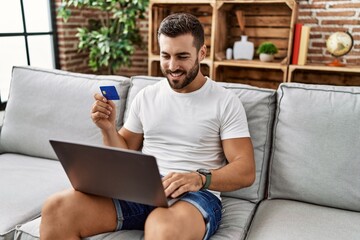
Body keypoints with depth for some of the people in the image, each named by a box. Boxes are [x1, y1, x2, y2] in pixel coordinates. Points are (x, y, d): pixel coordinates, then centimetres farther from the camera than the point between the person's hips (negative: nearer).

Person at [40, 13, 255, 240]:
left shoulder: (226, 102, 0)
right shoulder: (146, 96, 13)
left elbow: (245, 171, -4)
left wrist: (200, 179, -23)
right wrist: (108, 128, -3)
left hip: (195, 195, -3)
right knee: (57, 208, -19)